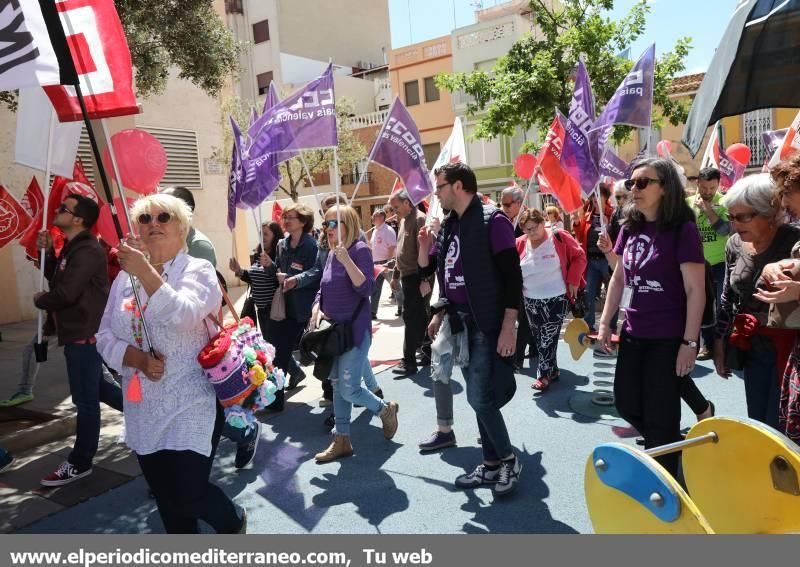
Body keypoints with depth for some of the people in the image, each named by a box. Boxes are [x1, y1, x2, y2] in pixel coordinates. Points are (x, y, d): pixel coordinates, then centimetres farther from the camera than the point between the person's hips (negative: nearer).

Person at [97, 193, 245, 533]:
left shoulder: (198, 269, -7)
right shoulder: (126, 277, 7)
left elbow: (184, 316, -26)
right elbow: (105, 336, 4)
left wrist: (146, 272, -30)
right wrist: (138, 359, -13)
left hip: (191, 407, -5)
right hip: (144, 411, 5)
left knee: (189, 494, -5)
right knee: (165, 497, 15)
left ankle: (233, 523, 28)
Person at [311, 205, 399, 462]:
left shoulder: (360, 250, -12)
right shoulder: (331, 254, 10)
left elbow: (366, 289, -22)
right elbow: (323, 289, 18)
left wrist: (346, 260, -29)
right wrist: (316, 309, 0)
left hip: (355, 330, -8)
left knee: (349, 389, -8)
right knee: (337, 386, 12)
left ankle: (386, 409, 20)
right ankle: (342, 441, 23)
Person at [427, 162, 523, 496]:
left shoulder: (493, 221, -12)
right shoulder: (448, 226, 11)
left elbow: (512, 277, -15)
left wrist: (508, 327, -19)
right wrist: (440, 314, 17)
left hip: (488, 325, -8)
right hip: (461, 323, 8)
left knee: (480, 398, -8)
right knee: (479, 398, 13)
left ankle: (509, 460, 13)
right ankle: (492, 464, 25)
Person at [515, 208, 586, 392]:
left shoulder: (559, 237, -10)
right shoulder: (520, 244, -1)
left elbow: (579, 256, -3)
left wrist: (573, 281, -8)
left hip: (556, 299, -4)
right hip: (530, 301, 4)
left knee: (548, 337, -5)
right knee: (539, 339, 11)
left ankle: (544, 375, 5)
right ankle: (552, 370, 25)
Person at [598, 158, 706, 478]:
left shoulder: (683, 230, -12)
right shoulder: (630, 228, 6)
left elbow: (696, 290, -13)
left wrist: (690, 342, -16)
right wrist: (605, 322, 11)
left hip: (668, 338, -6)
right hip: (633, 335, 6)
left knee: (660, 415, 5)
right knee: (626, 404, 15)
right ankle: (675, 446, 42)